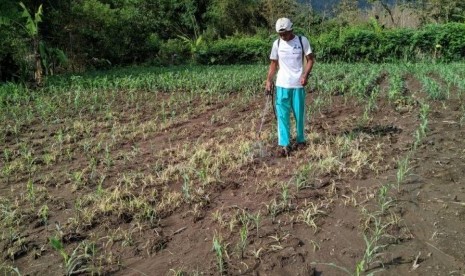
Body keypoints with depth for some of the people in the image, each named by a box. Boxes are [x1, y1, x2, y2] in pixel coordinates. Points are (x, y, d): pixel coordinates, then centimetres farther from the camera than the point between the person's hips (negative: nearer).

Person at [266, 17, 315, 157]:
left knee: (299, 114, 8)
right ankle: (284, 144, 0)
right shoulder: (277, 43, 4)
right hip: (282, 85, 1)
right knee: (282, 115, -2)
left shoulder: (302, 41, -2)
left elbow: (310, 59, 0)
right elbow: (273, 64, 10)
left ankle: (301, 139, 27)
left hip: (298, 84, -1)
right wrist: (269, 81, 1)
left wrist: (305, 75, -15)